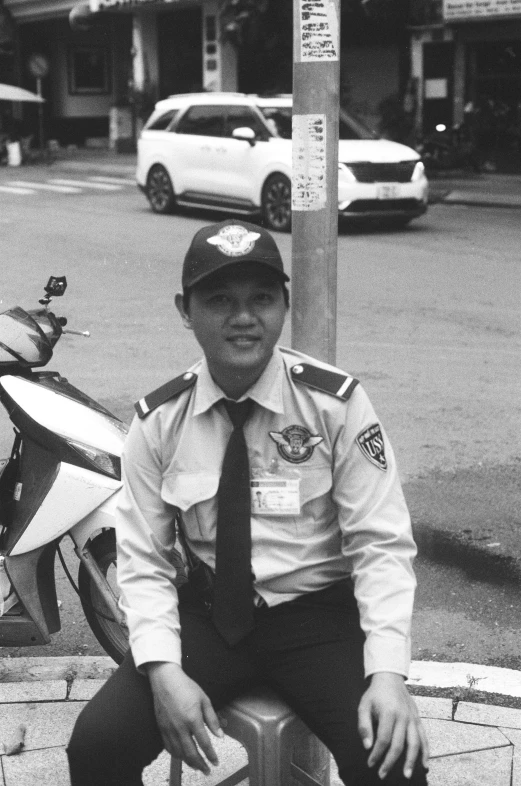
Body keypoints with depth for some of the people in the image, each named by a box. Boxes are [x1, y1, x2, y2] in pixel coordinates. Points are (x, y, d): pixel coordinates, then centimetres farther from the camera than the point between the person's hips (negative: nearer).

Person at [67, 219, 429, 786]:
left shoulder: (336, 403, -10)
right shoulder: (159, 421, -4)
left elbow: (381, 544, -9)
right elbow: (143, 561, -1)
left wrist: (387, 673, -22)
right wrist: (164, 671, -18)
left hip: (317, 616, -1)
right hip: (207, 616, 2)